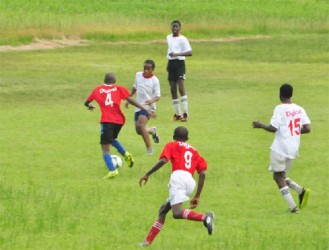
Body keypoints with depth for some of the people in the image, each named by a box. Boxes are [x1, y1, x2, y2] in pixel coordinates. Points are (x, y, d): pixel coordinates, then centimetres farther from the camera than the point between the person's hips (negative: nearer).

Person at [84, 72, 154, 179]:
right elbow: (131, 100, 1)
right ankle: (125, 154, 9)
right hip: (119, 120, 3)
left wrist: (90, 106, 46)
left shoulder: (97, 90, 10)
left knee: (105, 148, -2)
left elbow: (86, 103, 22)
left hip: (106, 121, -3)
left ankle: (112, 170, -21)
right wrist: (146, 110, 3)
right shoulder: (119, 89, 10)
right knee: (112, 138, 32)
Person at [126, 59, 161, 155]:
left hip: (148, 107, -6)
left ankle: (149, 148, -15)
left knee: (140, 126, -26)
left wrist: (152, 101, -36)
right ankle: (152, 131, 44)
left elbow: (158, 96, -16)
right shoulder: (138, 75, 5)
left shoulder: (154, 80, -12)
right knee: (138, 131, 10)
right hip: (138, 107, 6)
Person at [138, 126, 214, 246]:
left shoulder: (172, 145, 17)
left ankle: (205, 217, -42)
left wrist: (147, 174, 0)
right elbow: (202, 173, 17)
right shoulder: (194, 151, 30)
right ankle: (148, 240, 15)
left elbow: (163, 160, -4)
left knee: (177, 213, -22)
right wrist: (197, 196, 18)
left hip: (178, 176, -7)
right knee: (163, 210, 18)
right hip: (191, 181, 7)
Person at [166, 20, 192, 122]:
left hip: (179, 63, -7)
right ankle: (177, 113, 12)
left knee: (181, 88, -15)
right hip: (171, 63, 7)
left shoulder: (182, 39, -10)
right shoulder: (169, 38, 12)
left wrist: (177, 54, -28)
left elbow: (189, 53, -17)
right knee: (173, 89, 5)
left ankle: (185, 113, -16)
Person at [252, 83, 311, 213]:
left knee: (279, 177, 0)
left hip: (280, 148, -6)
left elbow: (273, 128, -16)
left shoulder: (280, 109, -11)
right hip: (293, 149, 6)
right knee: (281, 176, 21)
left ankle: (292, 206, -10)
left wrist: (261, 125, 1)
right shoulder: (299, 109, 5)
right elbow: (307, 128, 0)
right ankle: (301, 191, -1)